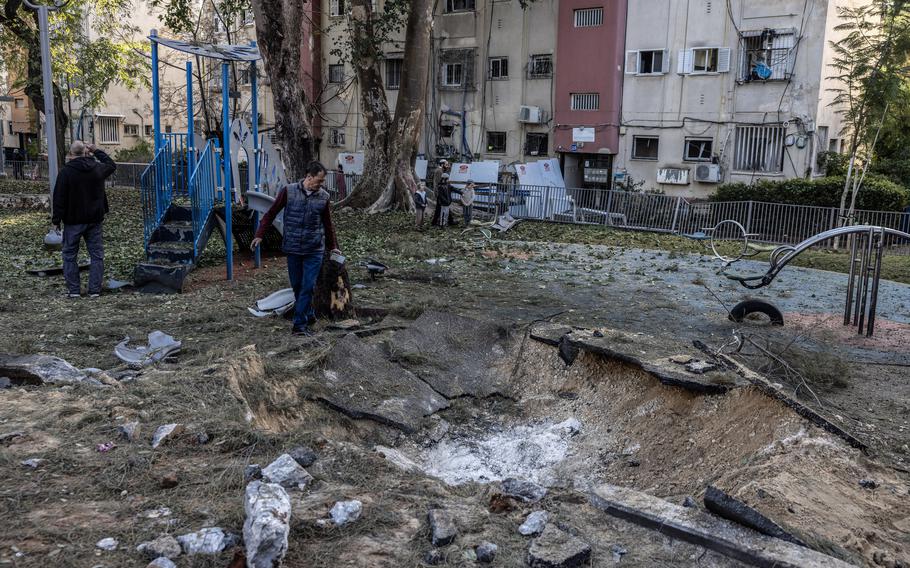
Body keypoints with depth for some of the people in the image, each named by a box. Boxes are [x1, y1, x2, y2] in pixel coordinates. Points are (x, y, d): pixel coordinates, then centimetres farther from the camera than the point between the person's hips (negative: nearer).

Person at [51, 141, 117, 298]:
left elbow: (59, 198, -9)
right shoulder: (98, 168, -3)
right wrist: (97, 151, 23)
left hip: (73, 220, -2)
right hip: (94, 220, 2)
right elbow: (112, 165, 22)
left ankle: (73, 289, 10)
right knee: (97, 254, 7)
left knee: (70, 254, 9)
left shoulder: (66, 172, -11)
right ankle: (95, 290, 6)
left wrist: (56, 219, -2)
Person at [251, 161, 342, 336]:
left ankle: (300, 324, 3)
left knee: (308, 287, -5)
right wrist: (259, 235, -2)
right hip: (292, 248, 0)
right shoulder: (289, 191, -5)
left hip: (314, 250, 0)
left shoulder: (323, 197, 0)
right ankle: (309, 315, 29)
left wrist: (333, 246, 19)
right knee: (296, 285, 9)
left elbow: (328, 223, 12)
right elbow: (271, 213, 2)